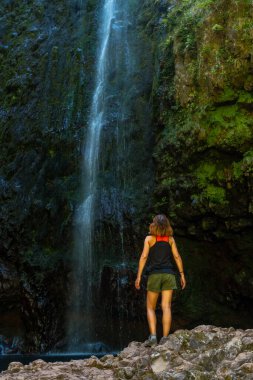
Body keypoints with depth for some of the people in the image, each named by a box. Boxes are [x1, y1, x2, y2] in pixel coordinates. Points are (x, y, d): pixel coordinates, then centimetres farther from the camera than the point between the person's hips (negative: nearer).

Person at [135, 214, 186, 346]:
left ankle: (153, 335, -6)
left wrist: (139, 276, -5)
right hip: (169, 274, 2)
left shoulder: (149, 238, 2)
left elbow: (144, 257, -5)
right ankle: (165, 338, -5)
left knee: (150, 307, 8)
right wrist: (182, 274, 6)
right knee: (166, 307, 0)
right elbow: (177, 257, 3)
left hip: (154, 274, -2)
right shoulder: (170, 239, 8)